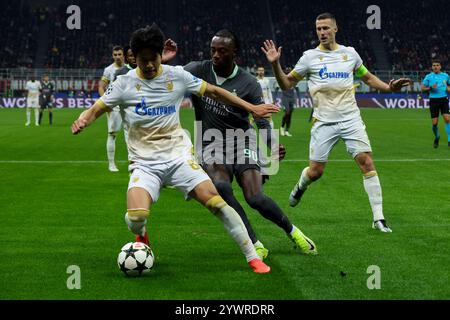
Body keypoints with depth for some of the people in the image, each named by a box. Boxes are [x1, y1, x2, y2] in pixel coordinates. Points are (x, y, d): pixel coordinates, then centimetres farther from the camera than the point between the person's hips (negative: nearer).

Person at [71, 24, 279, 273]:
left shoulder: (177, 76, 2)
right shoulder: (125, 83, 0)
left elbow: (214, 92, 12)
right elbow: (96, 110, 3)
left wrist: (251, 108, 11)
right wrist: (82, 121, -21)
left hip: (178, 155, 1)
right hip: (144, 163, -1)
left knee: (214, 200, -18)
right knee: (135, 217, -25)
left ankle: (252, 257, -6)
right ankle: (141, 236, 14)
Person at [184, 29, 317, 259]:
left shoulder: (248, 83, -6)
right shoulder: (198, 70, -2)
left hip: (241, 139, -1)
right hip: (210, 144, 1)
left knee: (255, 198, -18)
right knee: (220, 187, -30)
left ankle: (292, 232, 13)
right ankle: (256, 245, -20)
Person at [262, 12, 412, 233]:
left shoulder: (350, 53, 8)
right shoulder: (310, 57, 1)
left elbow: (368, 78, 21)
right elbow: (286, 84, 4)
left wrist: (389, 87, 6)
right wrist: (275, 64, -12)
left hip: (351, 119, 1)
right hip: (324, 122, -1)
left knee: (367, 163, -12)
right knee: (315, 171, 0)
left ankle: (378, 218, -7)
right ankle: (301, 186, 38)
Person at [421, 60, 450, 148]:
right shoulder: (428, 76, 4)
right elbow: (423, 88, 4)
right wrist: (430, 88, -14)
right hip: (433, 100, -1)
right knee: (434, 123, -2)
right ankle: (436, 137, 27)